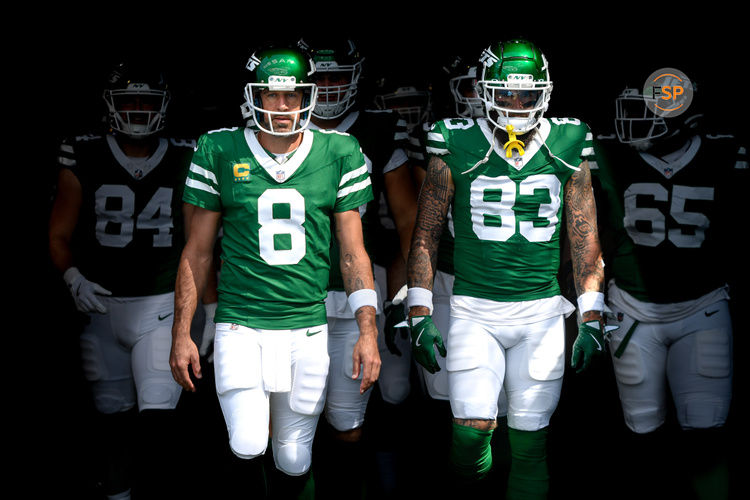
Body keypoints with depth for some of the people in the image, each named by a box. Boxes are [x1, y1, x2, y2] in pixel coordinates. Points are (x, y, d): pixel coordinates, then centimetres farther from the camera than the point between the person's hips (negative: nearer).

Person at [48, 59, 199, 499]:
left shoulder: (184, 163, 2)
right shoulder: (84, 161, 0)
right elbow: (59, 234, 3)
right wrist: (73, 278, -15)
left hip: (162, 303, -1)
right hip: (102, 303, 1)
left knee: (158, 413, -13)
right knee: (113, 415, 11)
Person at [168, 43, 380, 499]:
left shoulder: (338, 155, 2)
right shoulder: (220, 153, 0)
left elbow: (353, 253, 5)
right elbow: (197, 252, 6)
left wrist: (368, 331, -2)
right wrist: (182, 333, 4)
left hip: (308, 329, 1)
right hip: (241, 326, -1)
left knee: (294, 459, 7)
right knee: (248, 446, -16)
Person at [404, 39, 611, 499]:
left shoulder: (567, 149, 4)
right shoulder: (457, 149, -2)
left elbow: (586, 239, 8)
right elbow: (426, 235, 3)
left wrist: (592, 319, 1)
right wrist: (420, 316, -3)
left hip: (542, 311, 1)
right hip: (474, 309, -1)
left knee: (530, 439, 3)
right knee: (473, 427, -10)